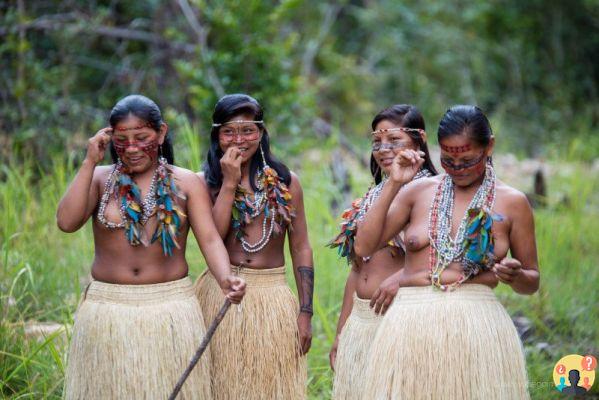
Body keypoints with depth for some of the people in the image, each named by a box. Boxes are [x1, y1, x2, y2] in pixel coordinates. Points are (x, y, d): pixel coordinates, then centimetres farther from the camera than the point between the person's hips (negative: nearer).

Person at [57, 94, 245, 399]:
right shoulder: (99, 179, 5)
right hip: (107, 309, 1)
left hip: (171, 308, -1)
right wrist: (90, 162, -10)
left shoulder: (186, 183, 2)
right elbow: (67, 222, -11)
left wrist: (225, 279, -28)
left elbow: (210, 240, -7)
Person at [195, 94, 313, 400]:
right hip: (221, 295, -1)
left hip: (273, 299, 1)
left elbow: (301, 250, 5)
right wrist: (229, 183, -13)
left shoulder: (285, 182, 5)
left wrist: (305, 313, 0)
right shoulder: (205, 182, 2)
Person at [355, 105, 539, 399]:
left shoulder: (512, 202, 4)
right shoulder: (418, 191, 8)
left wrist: (514, 276, -13)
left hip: (477, 323, -1)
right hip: (410, 324, 1)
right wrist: (394, 184, -3)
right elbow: (363, 247, 0)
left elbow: (532, 282, 10)